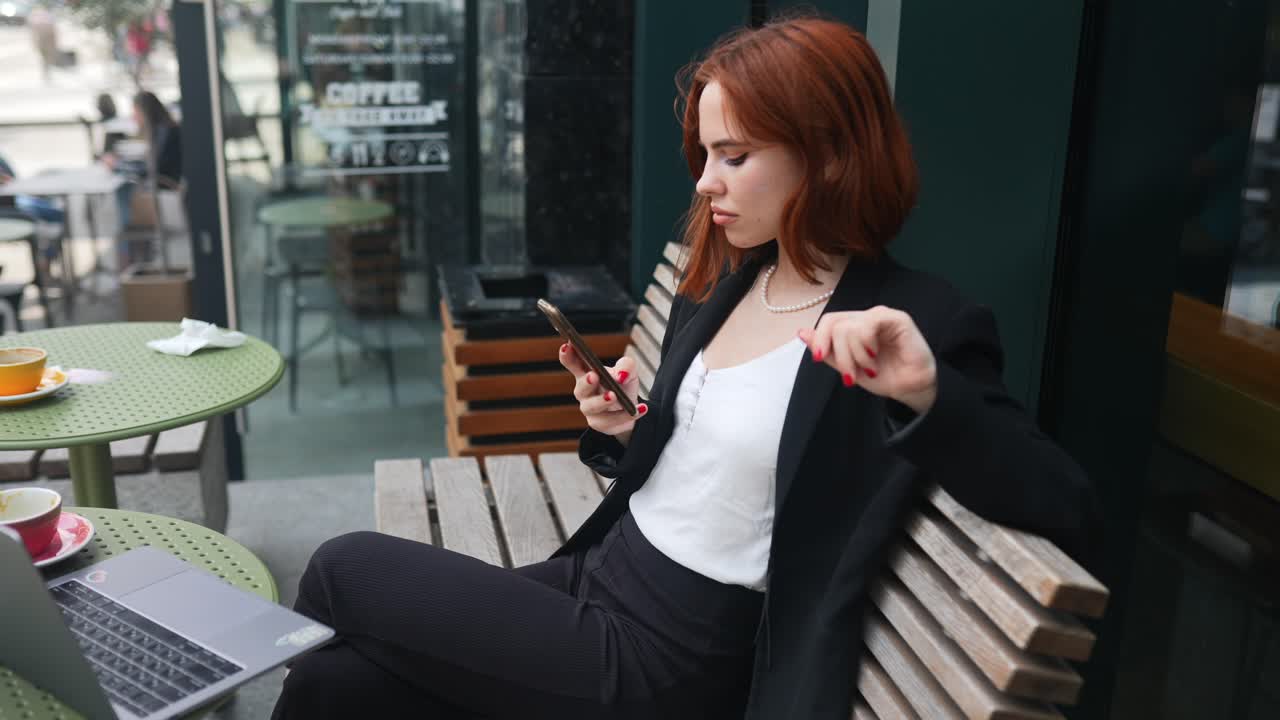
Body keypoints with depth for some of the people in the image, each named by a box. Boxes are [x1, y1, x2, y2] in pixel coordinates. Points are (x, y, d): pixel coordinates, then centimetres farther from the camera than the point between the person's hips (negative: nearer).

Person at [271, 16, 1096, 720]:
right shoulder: (726, 278, 7)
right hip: (598, 582, 7)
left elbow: (1068, 512, -22)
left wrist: (928, 394, -38)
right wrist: (623, 433, -3)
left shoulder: (919, 325, -16)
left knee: (344, 569, -1)